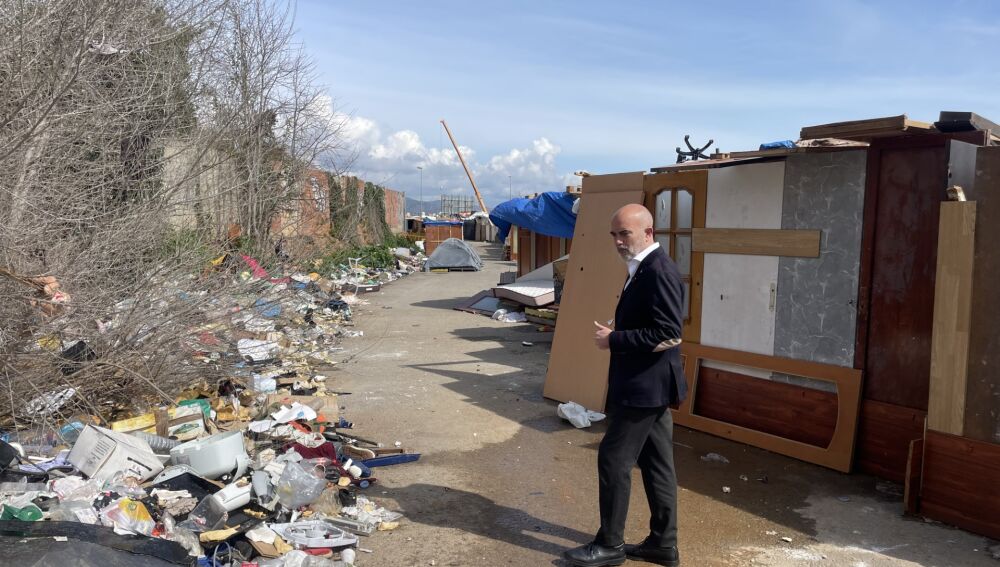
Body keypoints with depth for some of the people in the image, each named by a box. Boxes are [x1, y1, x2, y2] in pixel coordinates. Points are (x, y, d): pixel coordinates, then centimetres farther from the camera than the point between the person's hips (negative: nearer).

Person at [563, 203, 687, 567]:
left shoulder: (658, 270, -19)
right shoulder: (645, 268, 13)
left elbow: (668, 333, -25)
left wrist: (614, 340, -19)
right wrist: (616, 336, 8)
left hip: (644, 386, -10)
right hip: (649, 385, 10)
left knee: (614, 459, -1)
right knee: (655, 463, 14)